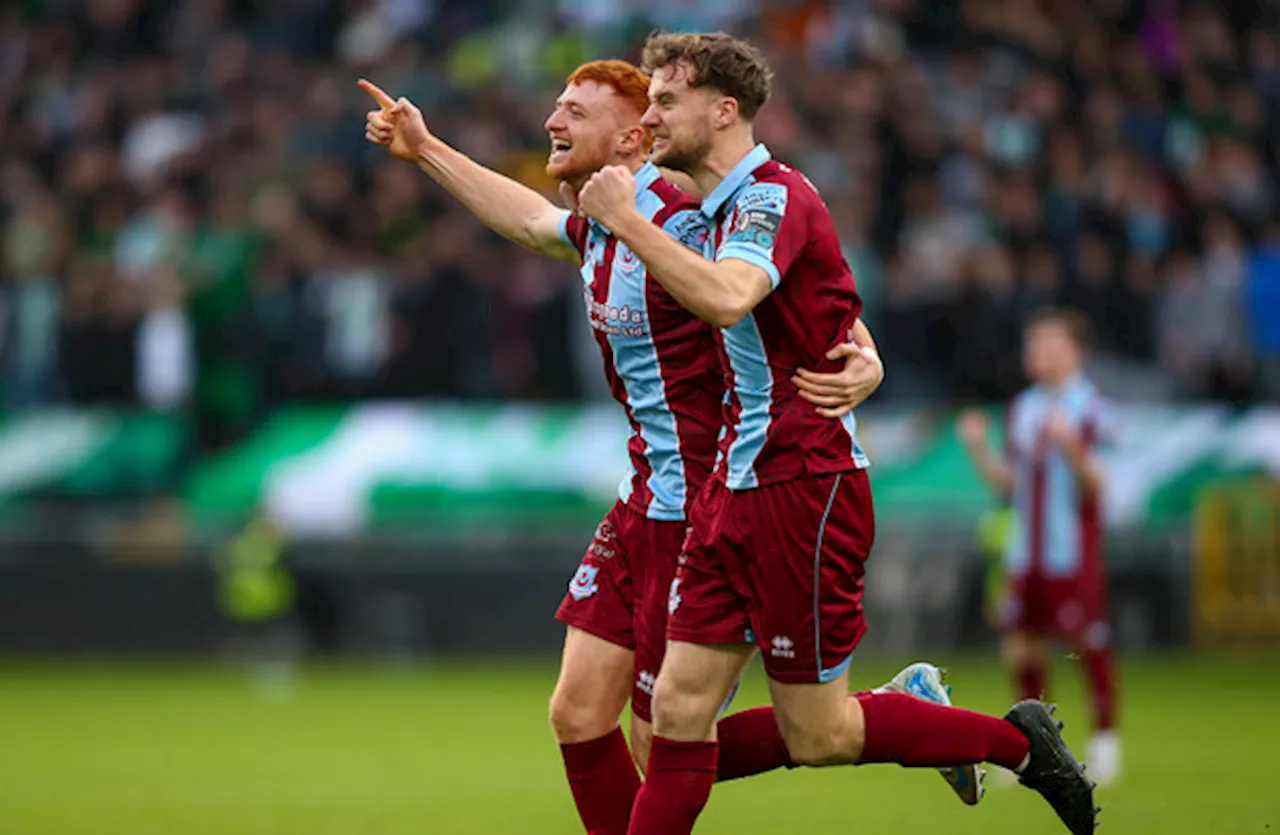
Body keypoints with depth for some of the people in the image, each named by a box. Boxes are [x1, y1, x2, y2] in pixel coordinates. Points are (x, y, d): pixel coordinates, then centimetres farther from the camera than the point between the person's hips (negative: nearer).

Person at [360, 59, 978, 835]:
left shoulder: (679, 226, -19)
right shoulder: (598, 231, 9)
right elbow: (533, 219, 33)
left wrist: (865, 361, -39)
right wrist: (426, 150, 37)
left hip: (700, 511, -9)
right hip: (645, 502, 9)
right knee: (579, 716, 5)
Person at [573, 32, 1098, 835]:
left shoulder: (773, 197, -15)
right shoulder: (733, 206, 15)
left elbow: (725, 297, -36)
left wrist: (627, 218, -29)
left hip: (803, 491, -9)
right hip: (737, 492, 9)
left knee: (816, 737, -1)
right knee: (679, 709, 2)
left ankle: (1018, 741, 15)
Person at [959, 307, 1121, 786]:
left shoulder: (1086, 408, -7)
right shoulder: (1022, 409, 12)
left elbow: (1093, 487, -12)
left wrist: (1073, 450, -29)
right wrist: (978, 448, 4)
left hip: (1073, 552, -6)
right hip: (1026, 552, 6)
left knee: (1089, 644, -4)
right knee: (1020, 647, 5)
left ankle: (1105, 741, 9)